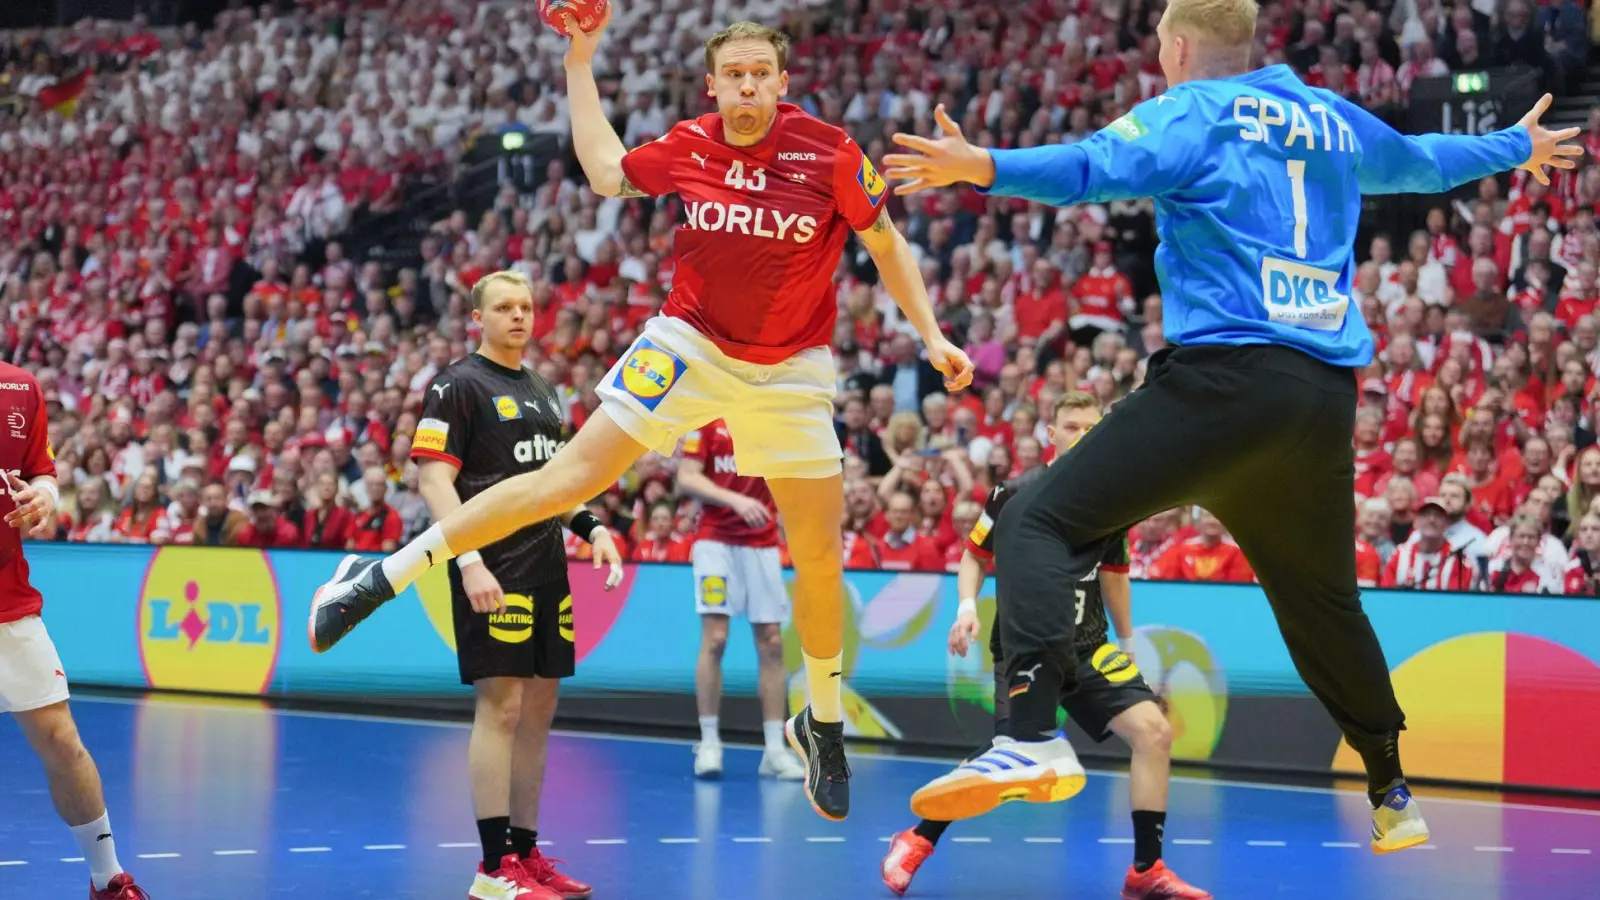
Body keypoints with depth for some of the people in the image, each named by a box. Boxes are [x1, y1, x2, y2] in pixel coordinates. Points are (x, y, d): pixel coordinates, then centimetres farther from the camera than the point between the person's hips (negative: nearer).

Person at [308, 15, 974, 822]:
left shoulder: (830, 153, -13)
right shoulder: (689, 147, -7)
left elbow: (886, 245, -1)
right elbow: (606, 173, 10)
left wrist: (932, 335, -5)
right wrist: (579, 63, 8)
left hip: (790, 372, 0)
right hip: (690, 345, 0)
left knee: (821, 556, 1)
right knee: (573, 476, -11)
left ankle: (822, 725, 24)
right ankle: (382, 579, -6)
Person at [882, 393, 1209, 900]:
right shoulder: (1016, 494, -6)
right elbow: (975, 555, 4)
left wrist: (1128, 641, 21)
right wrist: (968, 605, -13)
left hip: (1089, 648, 4)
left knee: (1153, 730, -13)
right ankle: (915, 842, 6)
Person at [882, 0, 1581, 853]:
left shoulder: (1191, 113, 3)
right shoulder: (1332, 120, 21)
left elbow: (1101, 166, -18)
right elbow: (1425, 159, 40)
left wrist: (983, 167, -30)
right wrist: (1516, 148, 59)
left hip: (1226, 375, -7)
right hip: (1328, 396, 7)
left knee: (1037, 526, -8)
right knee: (1322, 599, 26)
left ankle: (1035, 740, -29)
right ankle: (1392, 793, 33)